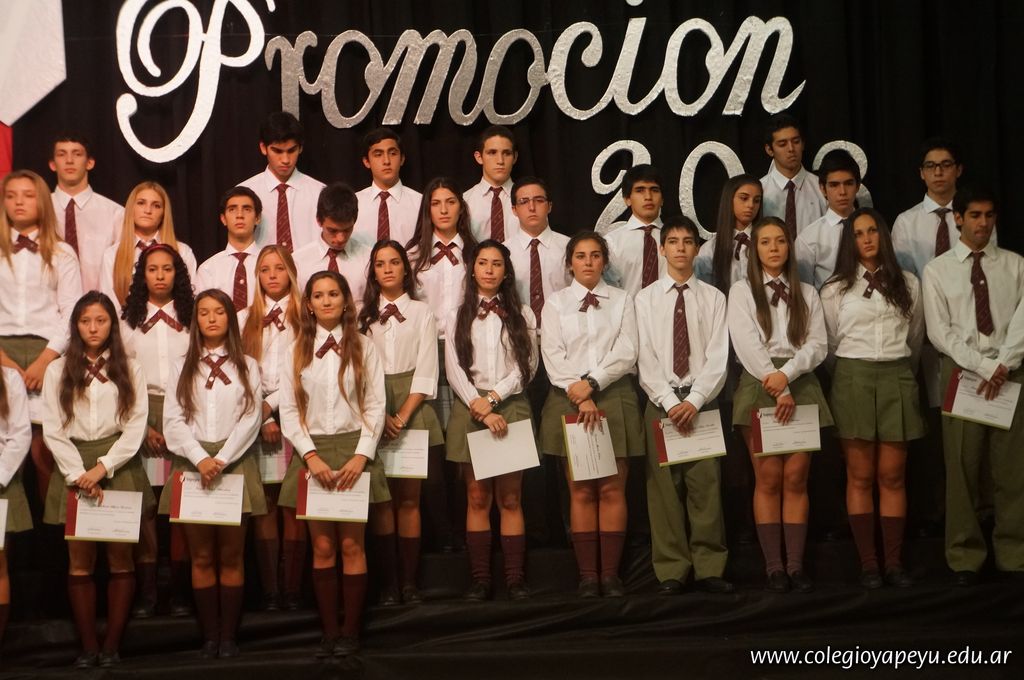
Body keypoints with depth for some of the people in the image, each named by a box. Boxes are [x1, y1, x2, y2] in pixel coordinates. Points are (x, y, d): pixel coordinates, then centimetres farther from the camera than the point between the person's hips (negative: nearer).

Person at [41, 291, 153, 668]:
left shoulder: (130, 369, 7)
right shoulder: (57, 370, 8)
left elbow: (136, 426, 0)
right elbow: (52, 429, 1)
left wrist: (103, 467, -11)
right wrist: (79, 474, -9)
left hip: (119, 467, 0)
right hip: (74, 470, 0)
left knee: (120, 559, -1)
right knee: (80, 562, -1)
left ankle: (112, 644, 5)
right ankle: (87, 645, 4)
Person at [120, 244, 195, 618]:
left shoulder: (191, 318, 9)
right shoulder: (129, 320, 9)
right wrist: (143, 425, -5)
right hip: (141, 414, 0)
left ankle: (180, 589, 1)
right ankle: (146, 590, 1)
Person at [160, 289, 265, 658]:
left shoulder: (247, 366, 8)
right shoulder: (182, 368, 10)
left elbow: (250, 419, -1)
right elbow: (173, 421, 1)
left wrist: (221, 460, -13)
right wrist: (200, 459, -14)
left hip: (235, 463, -1)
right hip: (193, 464, 1)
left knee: (231, 555, 1)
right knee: (201, 556, 1)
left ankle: (229, 636, 4)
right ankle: (209, 635, 5)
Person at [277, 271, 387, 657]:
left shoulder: (363, 348, 5)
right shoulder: (296, 353, 7)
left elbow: (376, 406, 1)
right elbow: (288, 411, 3)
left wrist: (362, 455, -10)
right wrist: (311, 455, -9)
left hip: (354, 451, -1)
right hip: (312, 453, 1)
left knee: (352, 545, -2)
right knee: (322, 547, 1)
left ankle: (351, 632, 5)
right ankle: (329, 632, 7)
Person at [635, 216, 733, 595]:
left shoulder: (713, 298, 6)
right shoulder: (646, 298, 6)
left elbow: (718, 358, -1)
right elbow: (645, 360, -1)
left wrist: (694, 401, -12)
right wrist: (670, 402, -11)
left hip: (703, 400, 0)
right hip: (660, 400, 0)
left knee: (706, 485, -2)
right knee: (664, 486, -1)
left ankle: (709, 568, 3)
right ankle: (672, 571, 4)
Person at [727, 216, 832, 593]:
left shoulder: (807, 293, 16)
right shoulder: (742, 290, 7)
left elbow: (818, 344, 4)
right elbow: (747, 344, -5)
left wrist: (786, 373, -13)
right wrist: (777, 389, -13)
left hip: (800, 383, 2)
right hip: (760, 385, -2)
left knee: (796, 478, -2)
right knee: (768, 479, -6)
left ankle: (796, 564, 0)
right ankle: (774, 566, -3)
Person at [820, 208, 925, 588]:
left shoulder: (907, 284, 8)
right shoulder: (835, 289, 3)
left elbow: (915, 337, 18)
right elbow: (830, 342, 10)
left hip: (897, 379, 1)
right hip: (853, 379, -1)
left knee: (892, 476, 1)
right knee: (860, 477, 0)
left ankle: (894, 562, 5)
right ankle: (868, 564, 3)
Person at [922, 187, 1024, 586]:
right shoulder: (937, 270, 5)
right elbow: (940, 332, -2)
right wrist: (984, 366, -11)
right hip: (962, 372, -1)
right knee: (963, 468, 0)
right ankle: (966, 558, 6)